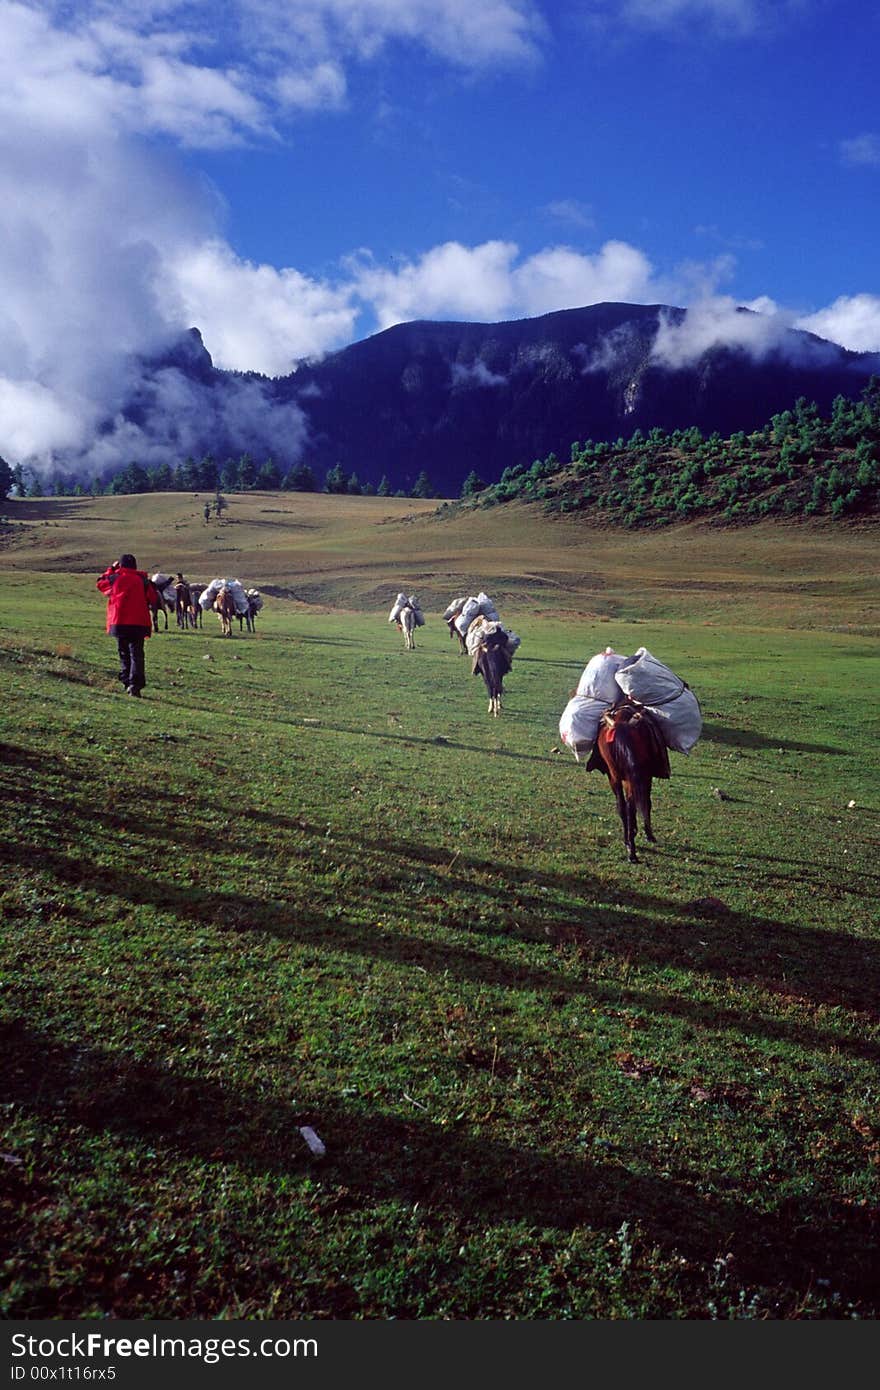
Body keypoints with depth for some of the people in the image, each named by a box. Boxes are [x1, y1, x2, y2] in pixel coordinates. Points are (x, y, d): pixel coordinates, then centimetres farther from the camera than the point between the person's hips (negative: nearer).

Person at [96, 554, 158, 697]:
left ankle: (127, 683, 9)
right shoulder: (143, 580, 1)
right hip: (139, 623, -1)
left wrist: (110, 569, 32)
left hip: (119, 622, 1)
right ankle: (135, 684, -16)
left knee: (124, 654, 13)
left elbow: (100, 583, 21)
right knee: (136, 654, -2)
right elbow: (154, 599, 3)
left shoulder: (115, 578, 2)